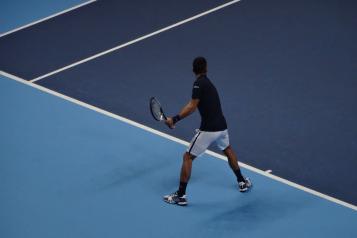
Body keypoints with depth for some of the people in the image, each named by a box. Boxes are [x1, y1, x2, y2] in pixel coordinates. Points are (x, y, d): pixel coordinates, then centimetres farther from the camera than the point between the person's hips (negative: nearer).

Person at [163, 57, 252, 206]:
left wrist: (175, 119, -22)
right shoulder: (208, 83, 16)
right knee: (228, 150, 35)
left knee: (188, 157, 3)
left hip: (208, 130, -8)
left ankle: (181, 196, 1)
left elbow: (192, 106, -20)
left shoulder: (199, 83, -10)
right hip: (222, 126, 8)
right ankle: (242, 182, 46)